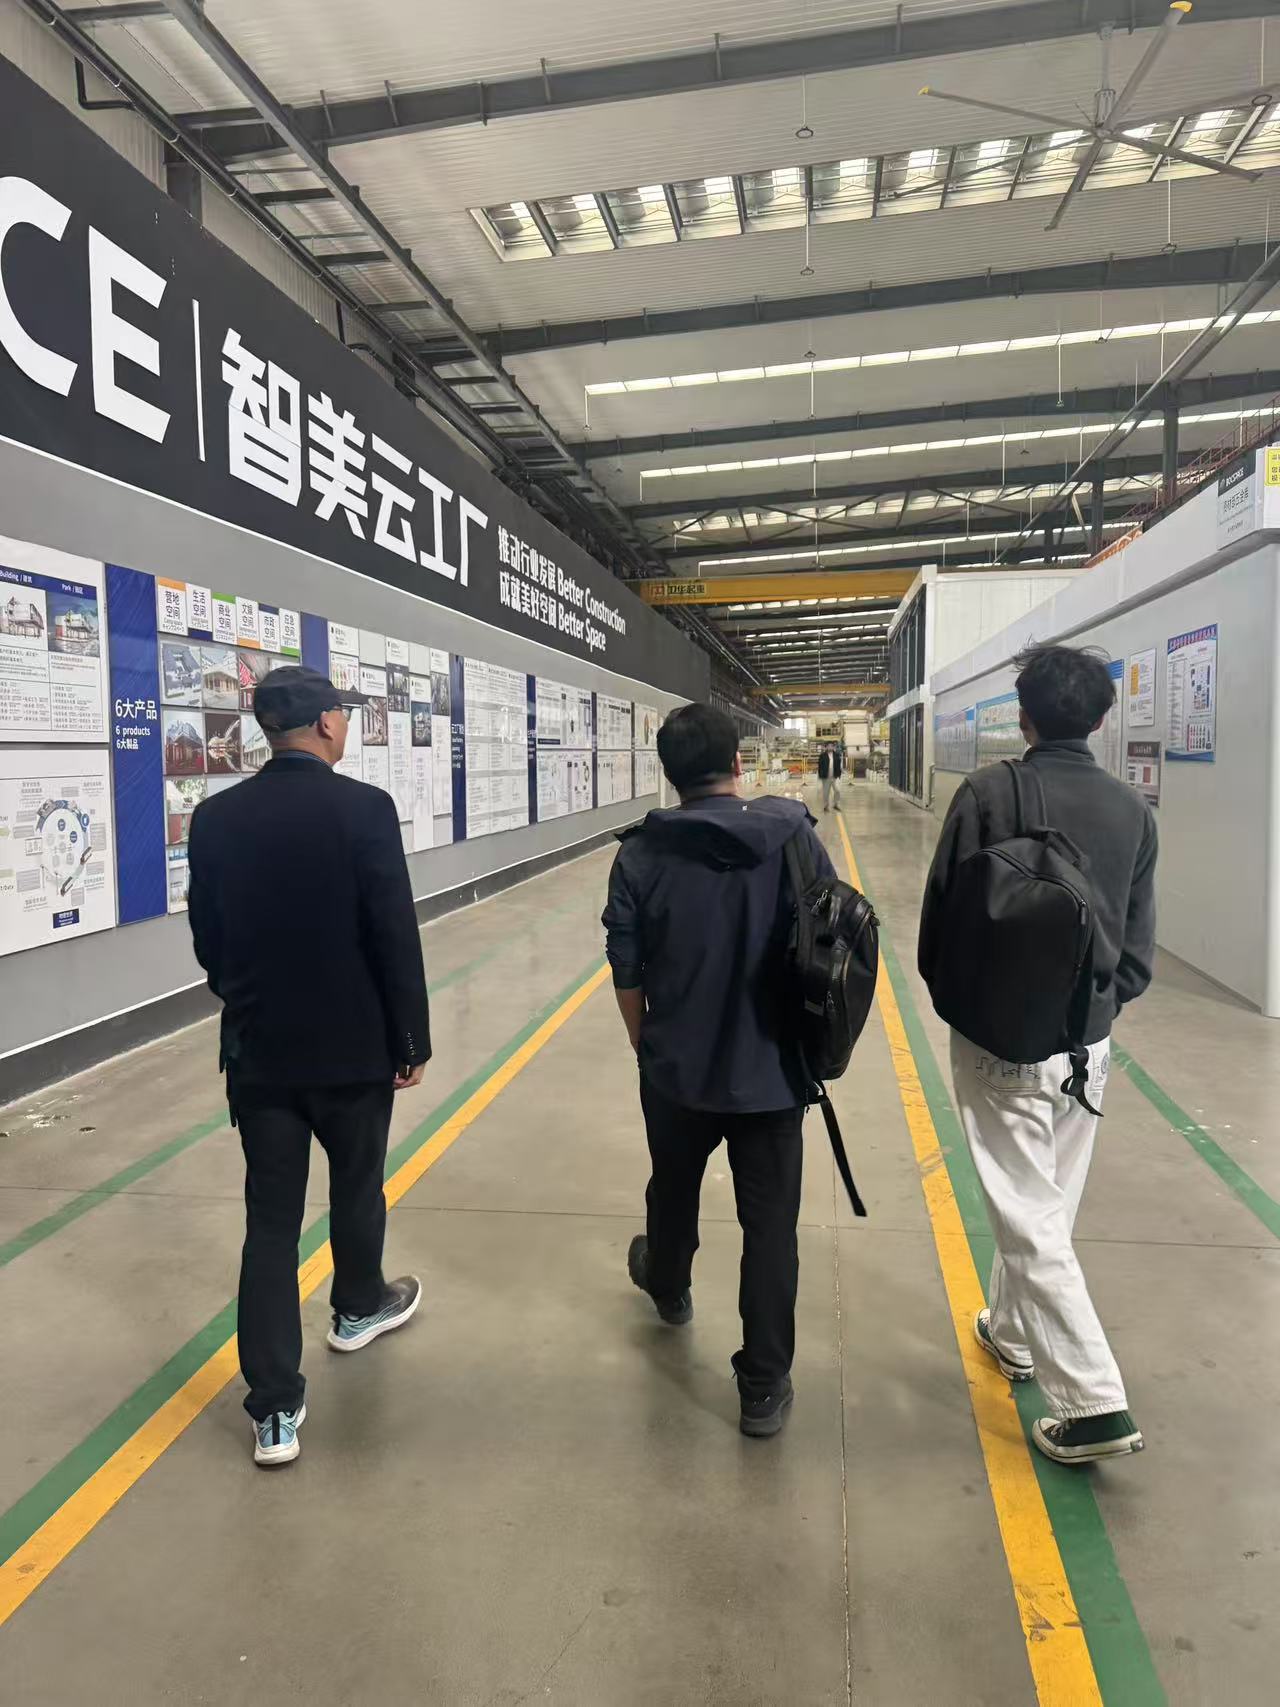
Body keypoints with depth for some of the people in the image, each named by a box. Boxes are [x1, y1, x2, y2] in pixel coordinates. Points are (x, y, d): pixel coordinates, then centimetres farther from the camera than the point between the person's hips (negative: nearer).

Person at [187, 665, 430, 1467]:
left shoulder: (216, 817, -1)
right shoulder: (364, 808, -15)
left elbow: (207, 938, 7)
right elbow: (397, 936, -16)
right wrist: (413, 1040, -5)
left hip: (258, 1048, 3)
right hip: (353, 1044, -3)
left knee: (270, 1220, 8)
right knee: (357, 1186, 22)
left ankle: (276, 1409, 11)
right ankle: (358, 1307, 46)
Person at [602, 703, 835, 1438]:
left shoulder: (641, 852, -10)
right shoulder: (794, 837, -11)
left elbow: (627, 975, -4)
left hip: (676, 1067, 2)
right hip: (771, 1071, -1)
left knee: (673, 1191, 27)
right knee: (770, 1227, 9)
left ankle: (668, 1287, 55)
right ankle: (765, 1386, 17)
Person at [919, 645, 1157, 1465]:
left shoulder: (988, 797, -14)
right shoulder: (1133, 809, 0)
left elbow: (940, 921, -8)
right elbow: (1138, 946, 4)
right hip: (1088, 1043, 5)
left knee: (1030, 1217, 2)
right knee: (1050, 1204, 21)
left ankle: (1094, 1402, 2)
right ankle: (1014, 1330, 40)